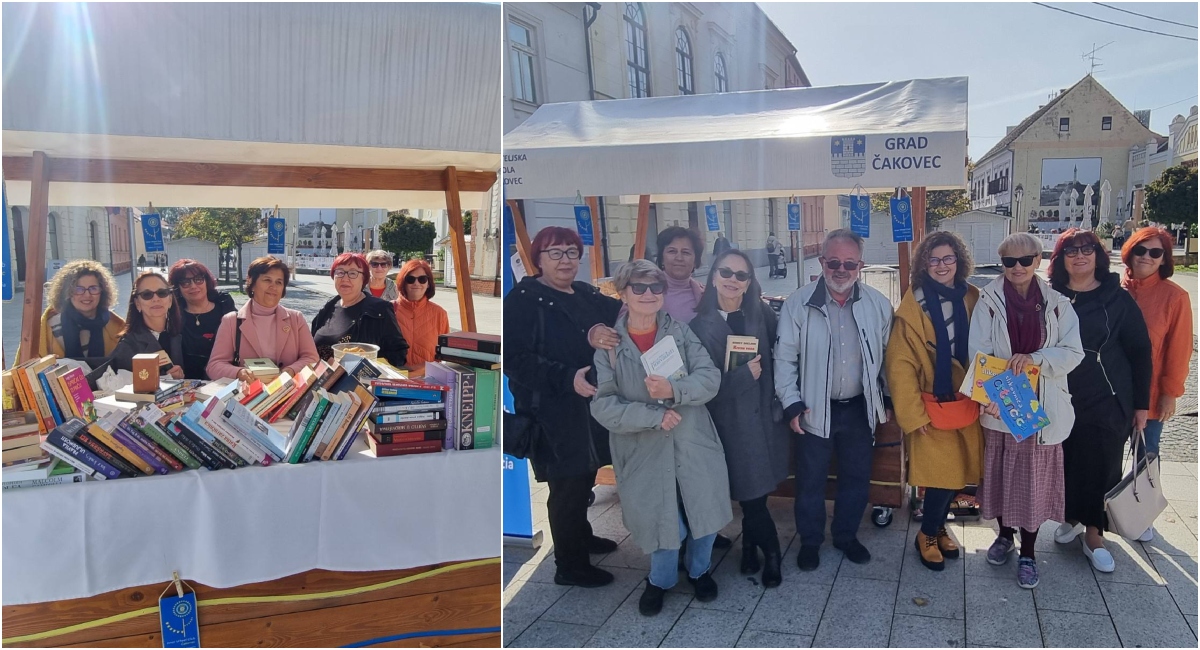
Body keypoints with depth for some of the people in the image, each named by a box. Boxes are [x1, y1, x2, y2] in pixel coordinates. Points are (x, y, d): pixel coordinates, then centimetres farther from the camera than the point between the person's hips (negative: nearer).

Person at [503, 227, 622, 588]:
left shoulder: (587, 295, 11)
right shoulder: (524, 299, -12)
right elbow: (514, 358, -21)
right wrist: (568, 379, -29)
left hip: (590, 406, 8)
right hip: (554, 413, -8)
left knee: (585, 478, 21)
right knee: (568, 485, 0)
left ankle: (582, 536, 42)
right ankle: (570, 566, 14)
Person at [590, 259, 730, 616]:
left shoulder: (681, 332, 0)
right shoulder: (608, 344, -6)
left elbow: (710, 379, -8)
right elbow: (602, 405, -12)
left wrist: (674, 390, -27)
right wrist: (654, 416, -22)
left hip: (694, 444, 2)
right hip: (644, 452, -2)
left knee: (705, 513, 13)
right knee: (660, 522, 7)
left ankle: (699, 569, 44)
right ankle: (660, 580, 38)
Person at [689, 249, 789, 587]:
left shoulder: (761, 314, 2)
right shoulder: (701, 325, -7)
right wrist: (744, 374, -18)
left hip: (765, 416, 3)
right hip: (733, 423, -3)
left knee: (756, 491, 11)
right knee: (751, 492, 1)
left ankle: (749, 549, 34)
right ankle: (771, 553, 24)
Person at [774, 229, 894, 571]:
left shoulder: (878, 304, -4)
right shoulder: (798, 304, -11)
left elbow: (887, 355, 7)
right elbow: (785, 358, -7)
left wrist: (888, 399, 9)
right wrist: (792, 404, -11)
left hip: (860, 408, 3)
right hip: (814, 409, -2)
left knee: (857, 477, 16)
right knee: (810, 480, 11)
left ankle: (846, 535, 38)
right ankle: (810, 540, 31)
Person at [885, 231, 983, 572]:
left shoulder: (971, 299, 3)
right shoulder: (914, 307, -10)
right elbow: (900, 365, -11)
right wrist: (913, 414, -13)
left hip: (966, 405, 4)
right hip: (933, 408, -4)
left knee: (960, 473, 11)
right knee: (943, 476, -3)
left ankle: (938, 525, 34)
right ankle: (927, 535, 21)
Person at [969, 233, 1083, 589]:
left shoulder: (1057, 304, 1)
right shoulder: (989, 302, -2)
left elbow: (1074, 352, -2)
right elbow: (979, 353, -8)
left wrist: (1036, 359, -20)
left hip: (1042, 407, 0)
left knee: (1035, 476, 5)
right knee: (1000, 472, 11)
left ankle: (1028, 552, 19)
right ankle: (1005, 534, 35)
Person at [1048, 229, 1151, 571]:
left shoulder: (1118, 299, -3)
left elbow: (1140, 352, 0)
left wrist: (1141, 404, -1)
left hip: (1108, 402, -1)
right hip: (1061, 400, 1)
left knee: (1102, 466, 3)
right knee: (1068, 462, 10)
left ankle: (1093, 534, 18)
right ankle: (1071, 517, 32)